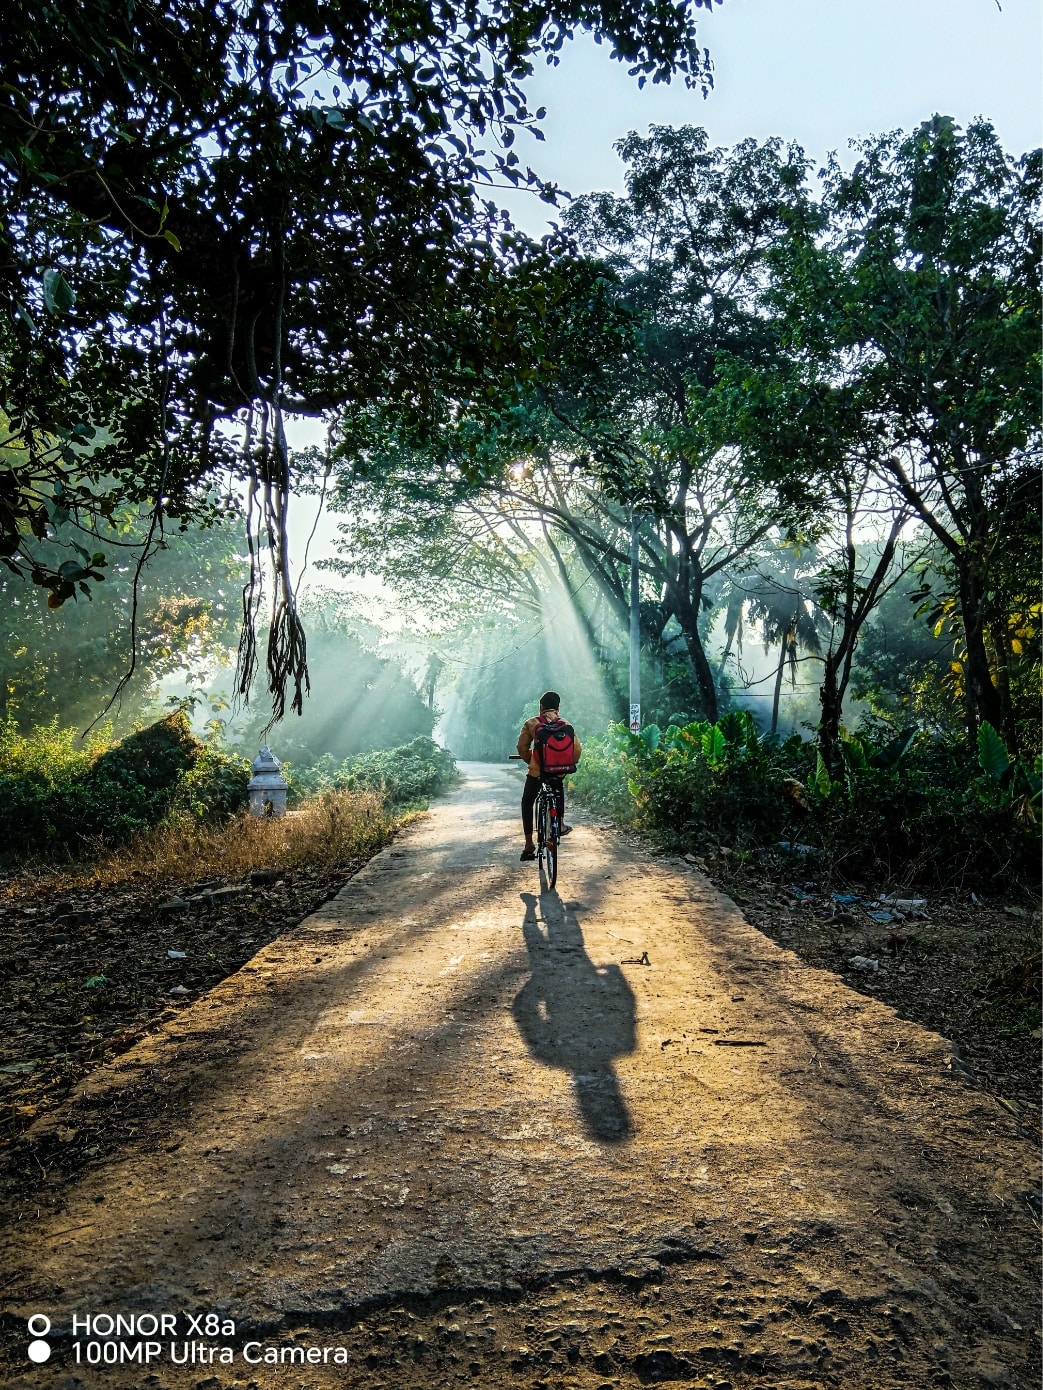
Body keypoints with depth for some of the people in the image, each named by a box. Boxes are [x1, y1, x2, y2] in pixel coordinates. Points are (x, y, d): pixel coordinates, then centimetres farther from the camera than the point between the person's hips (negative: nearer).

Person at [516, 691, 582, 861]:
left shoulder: (531, 723, -1)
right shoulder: (565, 725, 2)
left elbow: (522, 747, -4)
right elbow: (577, 748, -3)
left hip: (537, 771, -1)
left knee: (527, 803, 16)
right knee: (559, 791, 36)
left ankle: (529, 844, 9)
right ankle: (560, 823, 30)